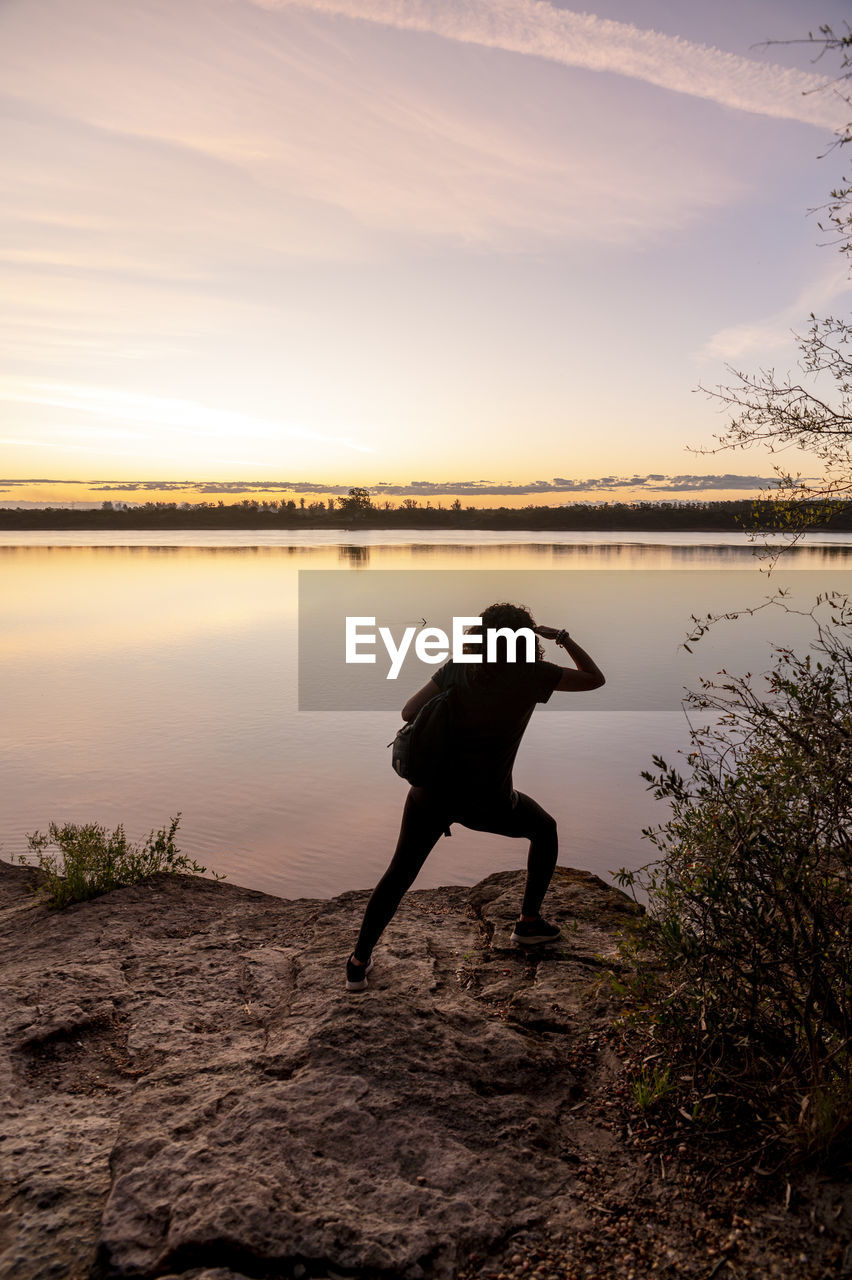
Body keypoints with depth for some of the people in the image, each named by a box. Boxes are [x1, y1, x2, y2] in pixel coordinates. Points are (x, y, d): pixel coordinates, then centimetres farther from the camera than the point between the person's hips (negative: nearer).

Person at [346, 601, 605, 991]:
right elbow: (595, 679, 4)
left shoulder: (458, 668, 1)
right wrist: (561, 635, 10)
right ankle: (529, 922, 32)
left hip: (433, 791, 2)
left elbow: (409, 712, 0)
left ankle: (359, 964, 19)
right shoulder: (531, 674, -7)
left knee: (400, 873, 19)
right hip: (487, 804, -2)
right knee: (545, 830, 28)